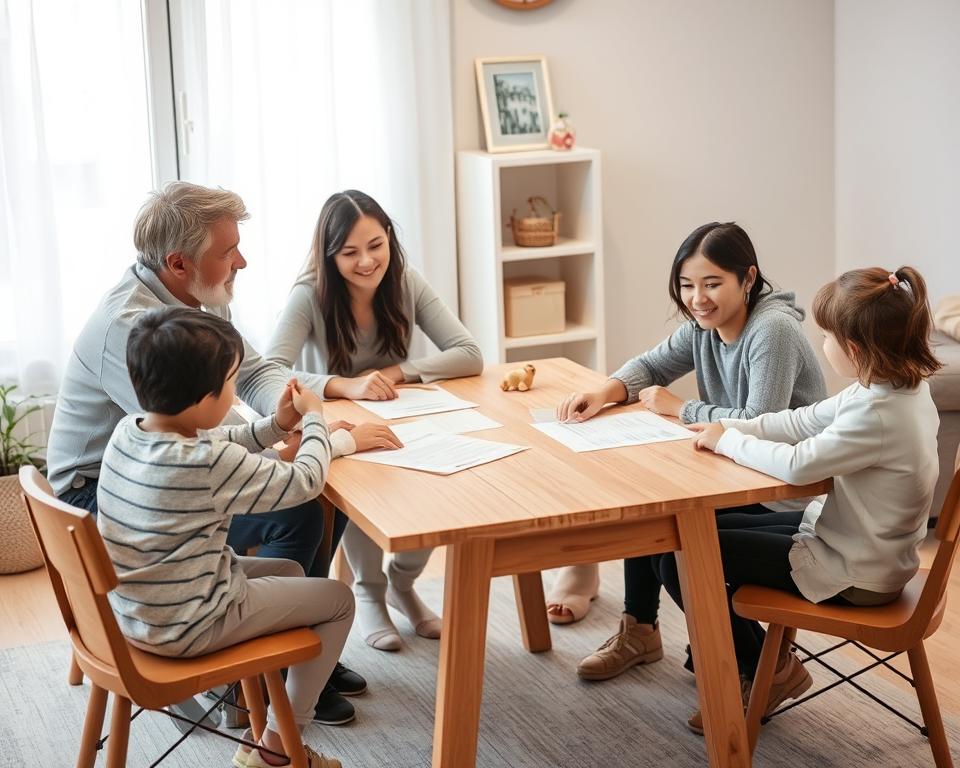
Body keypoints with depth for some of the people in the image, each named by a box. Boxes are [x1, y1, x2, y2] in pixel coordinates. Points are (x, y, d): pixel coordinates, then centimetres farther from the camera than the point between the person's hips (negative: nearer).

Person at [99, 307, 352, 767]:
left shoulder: (128, 430, -6)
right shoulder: (210, 465, -29)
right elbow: (305, 482, -16)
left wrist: (277, 424, 3)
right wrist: (313, 417, 0)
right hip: (184, 630, -8)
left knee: (289, 571, 26)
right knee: (339, 599, 8)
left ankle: (260, 700, 35)